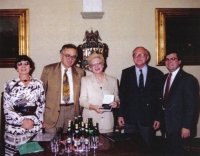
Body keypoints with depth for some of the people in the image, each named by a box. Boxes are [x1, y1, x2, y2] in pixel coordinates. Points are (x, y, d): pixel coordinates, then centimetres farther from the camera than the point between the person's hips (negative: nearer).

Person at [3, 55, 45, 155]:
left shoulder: (38, 84, 5)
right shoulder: (9, 85, 0)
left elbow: (41, 105, 8)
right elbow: (7, 108, -2)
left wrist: (33, 120, -3)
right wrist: (22, 120, -12)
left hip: (35, 126, 1)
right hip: (14, 127, -1)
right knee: (14, 151, 0)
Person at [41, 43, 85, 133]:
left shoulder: (80, 72, 7)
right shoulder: (48, 70, 0)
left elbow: (81, 93, 13)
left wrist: (79, 112, 7)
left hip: (72, 111, 2)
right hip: (53, 111, -2)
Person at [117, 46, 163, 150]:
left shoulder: (156, 74, 1)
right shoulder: (126, 73, 4)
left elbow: (160, 97, 2)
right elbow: (121, 94, 4)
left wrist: (158, 118, 0)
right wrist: (120, 115, -1)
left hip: (148, 119, 0)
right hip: (130, 119, 1)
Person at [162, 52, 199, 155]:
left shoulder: (188, 79, -13)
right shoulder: (165, 77, 9)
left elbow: (191, 105, -17)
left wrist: (187, 126, -19)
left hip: (178, 124, -6)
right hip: (167, 123, 6)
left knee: (176, 151, 5)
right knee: (170, 150, 16)